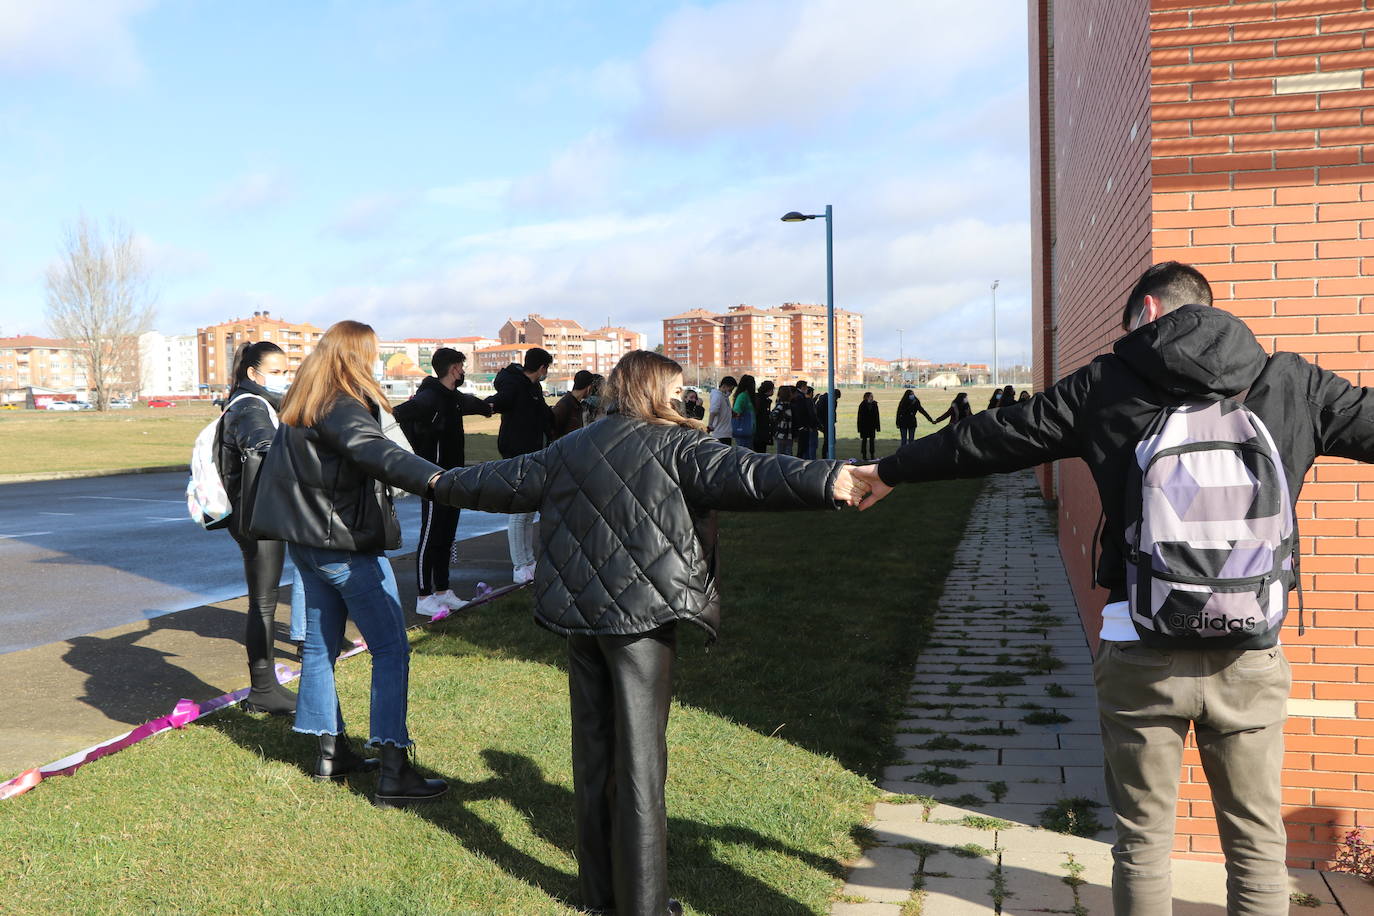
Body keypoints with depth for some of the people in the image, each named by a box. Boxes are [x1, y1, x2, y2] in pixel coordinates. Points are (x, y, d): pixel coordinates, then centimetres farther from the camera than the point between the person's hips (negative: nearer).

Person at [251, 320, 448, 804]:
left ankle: (331, 751, 26)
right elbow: (373, 450, -40)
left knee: (320, 644, 15)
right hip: (348, 546, -10)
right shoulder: (341, 406, -19)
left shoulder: (299, 403, 11)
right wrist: (432, 477, -55)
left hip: (308, 541, 10)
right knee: (390, 649, -6)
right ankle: (393, 772, -8)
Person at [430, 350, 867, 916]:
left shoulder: (567, 450, 12)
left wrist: (443, 484, 40)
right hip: (641, 614, -6)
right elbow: (738, 473, -22)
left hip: (579, 615, 6)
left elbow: (507, 482, 21)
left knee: (593, 751, 16)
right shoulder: (674, 444, -7)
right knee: (640, 760, 1)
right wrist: (829, 481, -34)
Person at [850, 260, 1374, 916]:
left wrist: (892, 471, 19)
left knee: (1143, 839, 12)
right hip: (1252, 662, 1)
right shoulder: (1293, 385, 2)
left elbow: (992, 438, 7)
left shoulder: (1108, 384, 0)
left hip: (1142, 657, -1)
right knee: (1257, 842, 14)